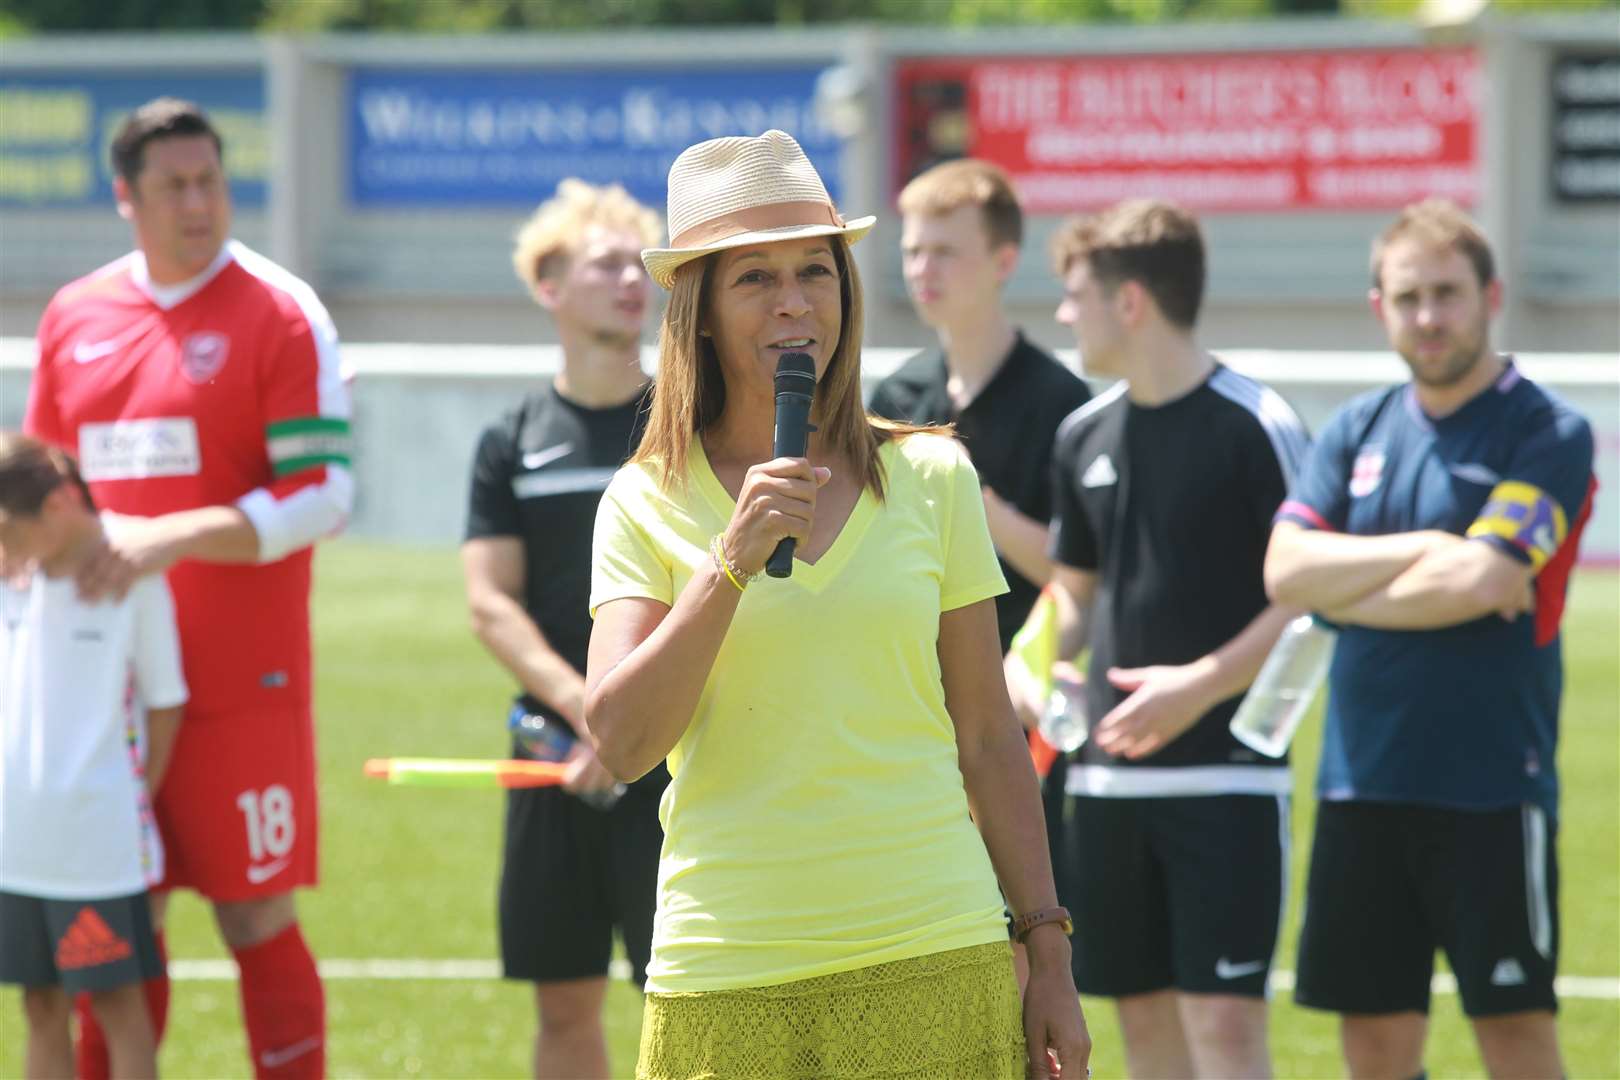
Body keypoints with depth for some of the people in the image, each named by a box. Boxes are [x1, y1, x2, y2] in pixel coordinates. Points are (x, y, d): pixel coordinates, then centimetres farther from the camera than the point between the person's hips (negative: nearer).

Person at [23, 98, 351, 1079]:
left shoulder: (281, 314, -5)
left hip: (241, 686, -5)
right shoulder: (75, 316, 10)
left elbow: (325, 495, -11)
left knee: (257, 923, -2)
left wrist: (170, 539, -19)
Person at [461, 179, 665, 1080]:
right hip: (555, 754, 3)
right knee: (566, 1002, 7)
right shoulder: (513, 444, 7)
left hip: (678, 762, -3)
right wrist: (588, 709, -14)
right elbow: (490, 602, 0)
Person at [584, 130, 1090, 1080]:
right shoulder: (647, 504, 5)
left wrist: (1050, 958, 8)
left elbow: (989, 738, 10)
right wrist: (731, 563, -14)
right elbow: (621, 742, -7)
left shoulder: (931, 479, 7)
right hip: (726, 982, 0)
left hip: (932, 963, 0)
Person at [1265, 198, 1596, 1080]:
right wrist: (1427, 551, -11)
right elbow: (1285, 570, -1)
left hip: (1492, 795, -5)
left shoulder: (1549, 434, -5)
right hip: (1364, 785, 5)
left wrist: (1340, 591, -4)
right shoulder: (1359, 431, 11)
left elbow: (1482, 583, -17)